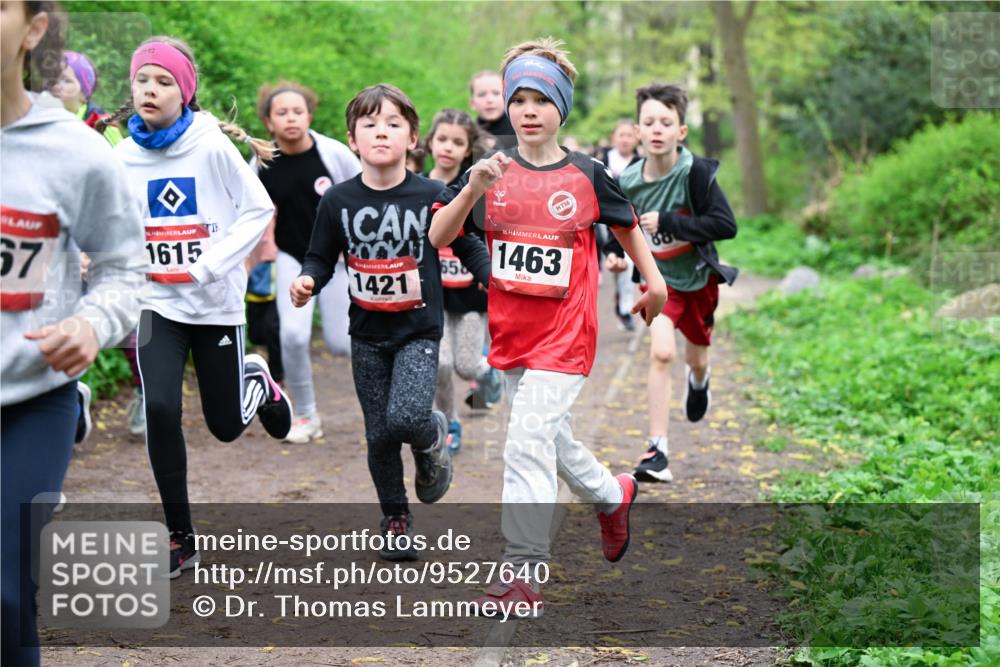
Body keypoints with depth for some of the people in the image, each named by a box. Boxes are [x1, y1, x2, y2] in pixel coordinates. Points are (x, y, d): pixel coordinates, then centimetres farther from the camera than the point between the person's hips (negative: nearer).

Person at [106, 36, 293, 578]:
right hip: (157, 303, 2)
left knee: (226, 426, 7)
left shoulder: (213, 146, -12)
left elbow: (258, 211, -9)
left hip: (215, 303, -2)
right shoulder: (122, 156, -2)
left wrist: (211, 264, -19)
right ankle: (180, 538, -2)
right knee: (159, 409, -18)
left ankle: (257, 381, 45)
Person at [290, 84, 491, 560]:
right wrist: (307, 280, -16)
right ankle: (396, 521, 29)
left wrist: (497, 281, -15)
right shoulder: (338, 201, -4)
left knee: (407, 418, -23)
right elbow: (321, 258, 5)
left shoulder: (431, 196, -8)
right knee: (379, 436, 8)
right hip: (367, 334, 3)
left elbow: (469, 248, 0)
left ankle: (433, 436, 14)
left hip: (419, 330, -2)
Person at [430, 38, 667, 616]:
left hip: (566, 334, -5)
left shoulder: (587, 175, -3)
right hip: (511, 333, 5)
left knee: (528, 443, -15)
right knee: (550, 438, 19)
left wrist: (654, 280, 9)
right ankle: (612, 494, 48)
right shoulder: (494, 173, 2)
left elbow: (626, 224, 16)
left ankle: (523, 576, -11)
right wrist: (472, 190, -22)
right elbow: (438, 238, -7)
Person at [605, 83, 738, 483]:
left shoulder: (696, 172, -24)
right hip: (659, 278, 0)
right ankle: (657, 451, -17)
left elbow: (726, 225, -30)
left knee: (696, 358, 19)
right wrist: (614, 250, -11)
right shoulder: (629, 181, -14)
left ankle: (699, 381, 60)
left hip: (699, 277, 0)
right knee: (661, 352, -21)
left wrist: (668, 222, -35)